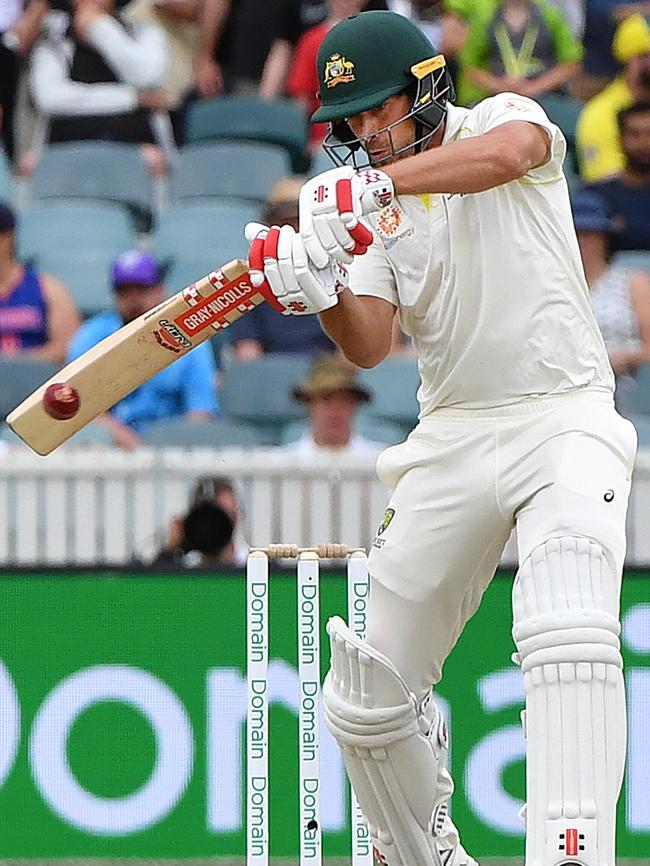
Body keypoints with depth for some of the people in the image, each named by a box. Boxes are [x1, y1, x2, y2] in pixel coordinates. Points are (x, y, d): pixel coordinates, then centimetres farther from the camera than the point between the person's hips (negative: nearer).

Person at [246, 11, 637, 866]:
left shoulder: (502, 118, -2)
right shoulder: (369, 205, 10)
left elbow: (508, 153, -29)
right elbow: (368, 346, -2)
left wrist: (375, 187, -38)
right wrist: (320, 292, -23)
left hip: (565, 419, -5)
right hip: (454, 436, 6)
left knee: (569, 635, -30)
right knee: (365, 699, 5)